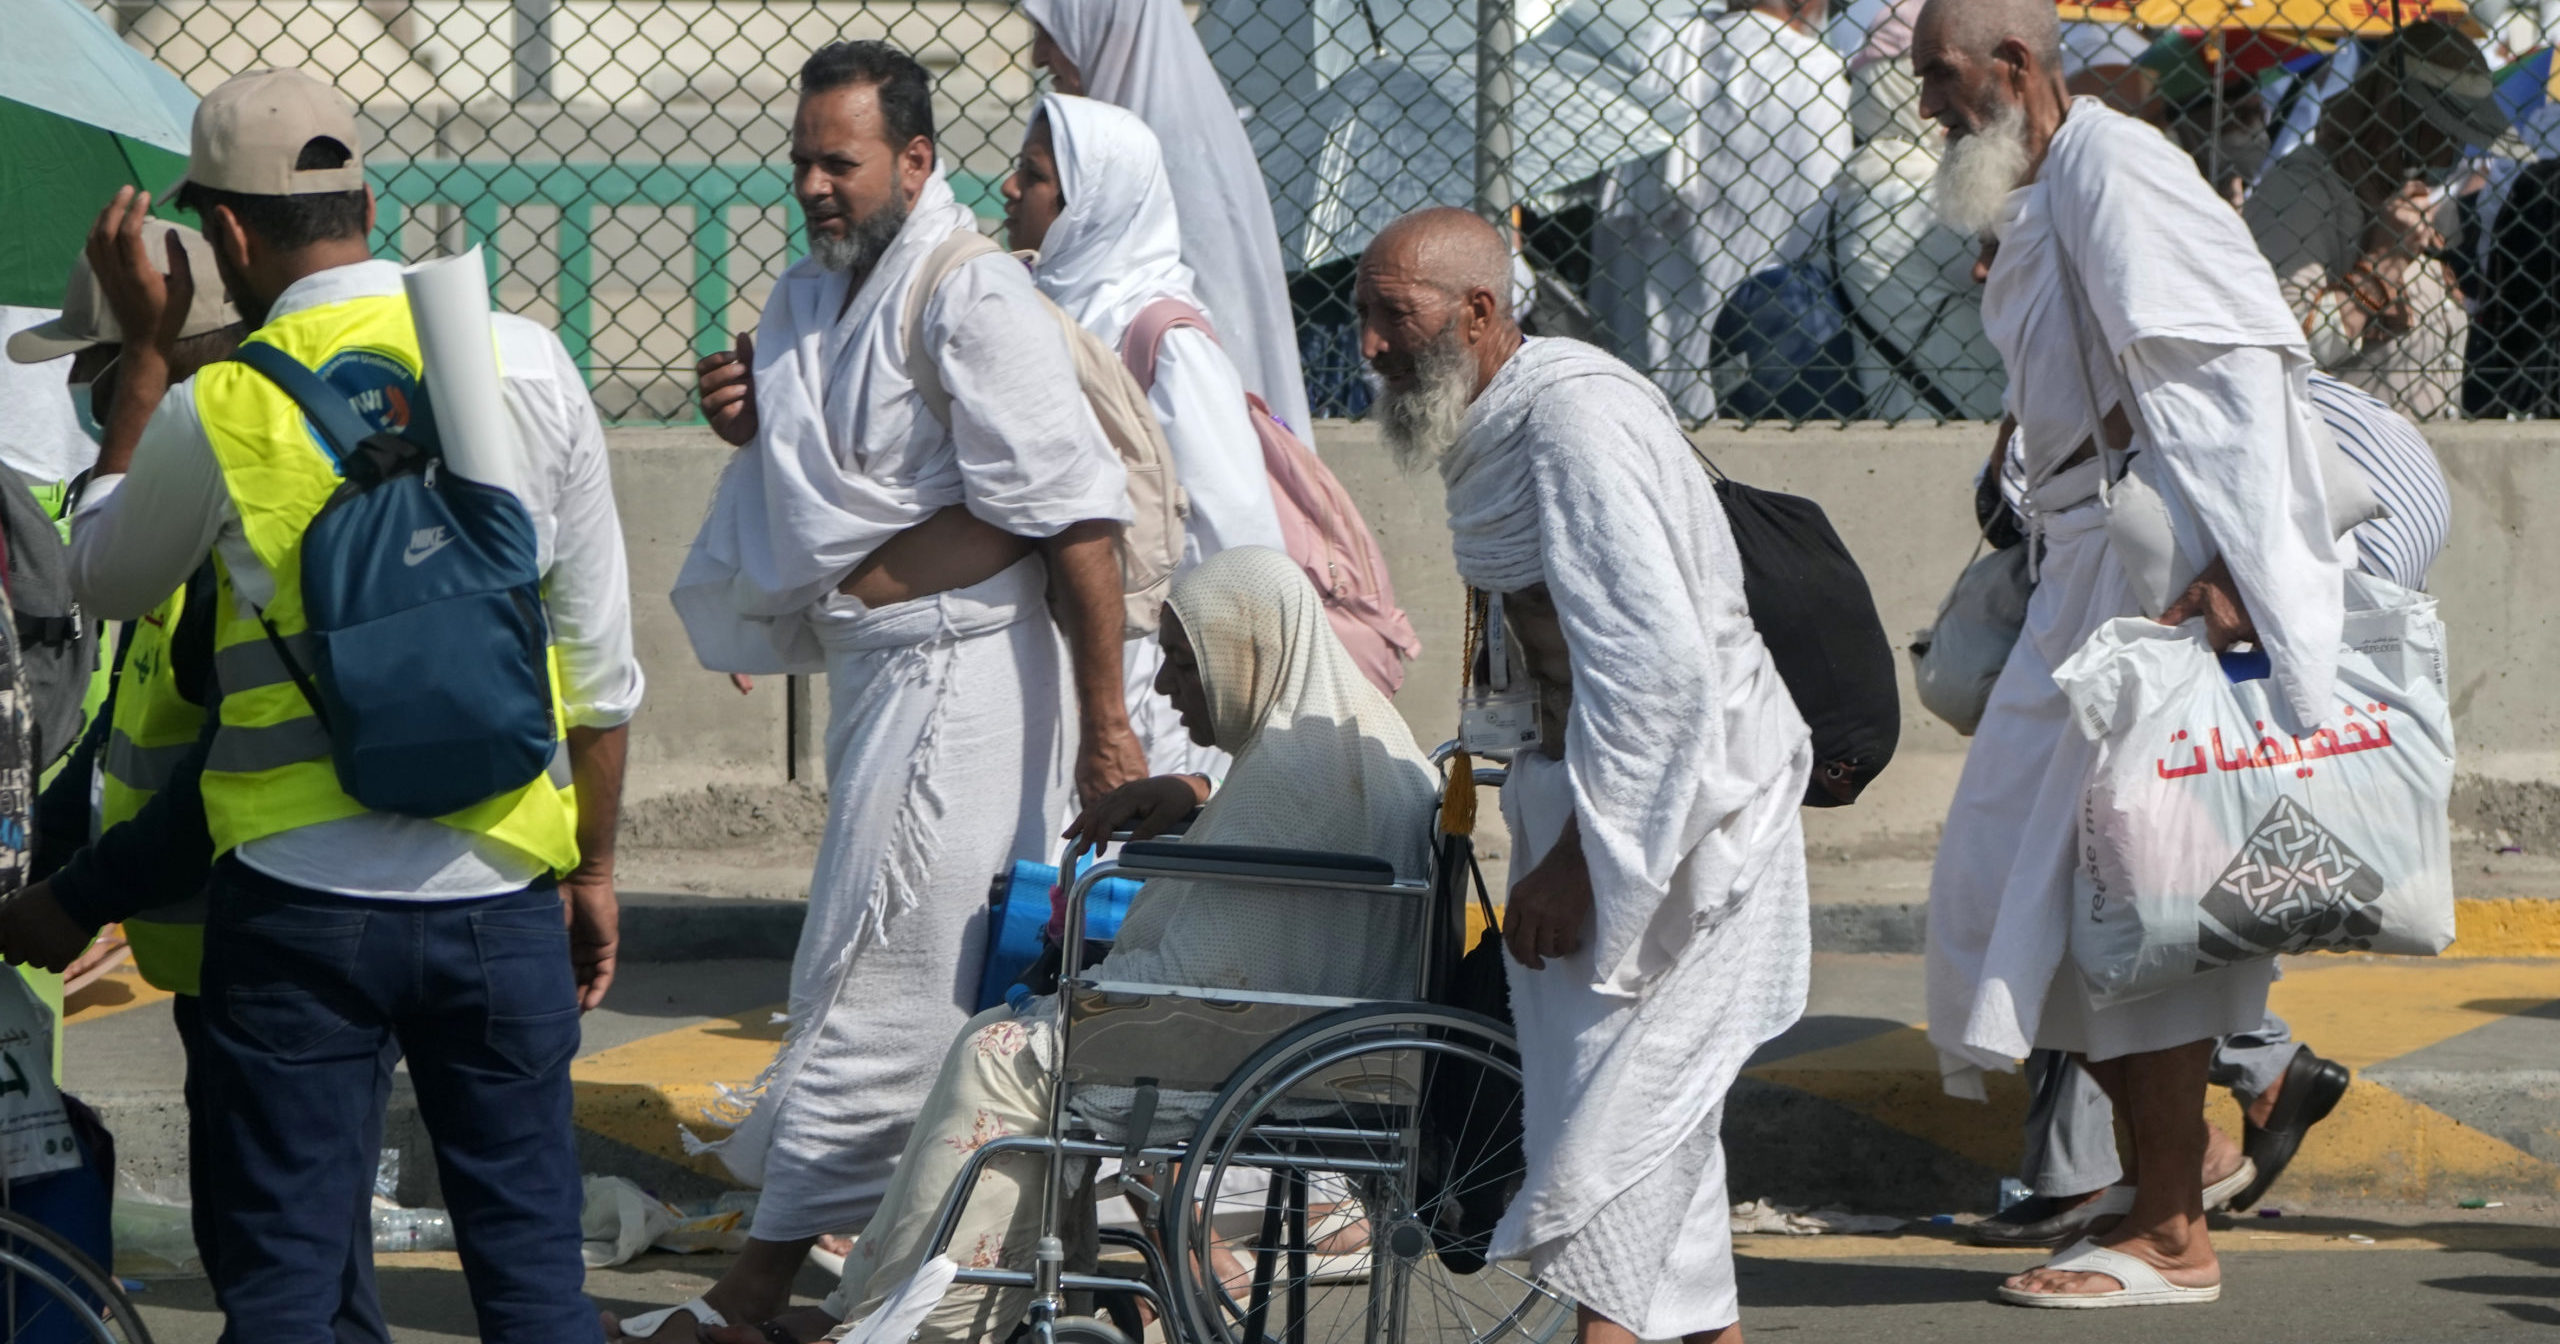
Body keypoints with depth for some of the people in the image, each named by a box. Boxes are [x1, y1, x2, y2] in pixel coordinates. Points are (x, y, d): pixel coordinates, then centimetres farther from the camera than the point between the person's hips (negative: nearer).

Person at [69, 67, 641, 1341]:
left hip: (297, 894, -2)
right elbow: (599, 657, 4)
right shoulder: (529, 365, -1)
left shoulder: (217, 413, -8)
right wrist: (593, 866, 15)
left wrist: (144, 350, 17)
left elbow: (104, 577, 13)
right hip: (499, 890, 2)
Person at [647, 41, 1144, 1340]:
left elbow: (1073, 512, -18)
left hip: (961, 674, -9)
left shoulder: (971, 298, -15)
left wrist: (1103, 719, -21)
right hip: (874, 673, 9)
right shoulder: (808, 297, 13)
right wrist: (754, 424, 2)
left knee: (868, 986, -6)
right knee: (977, 994, 14)